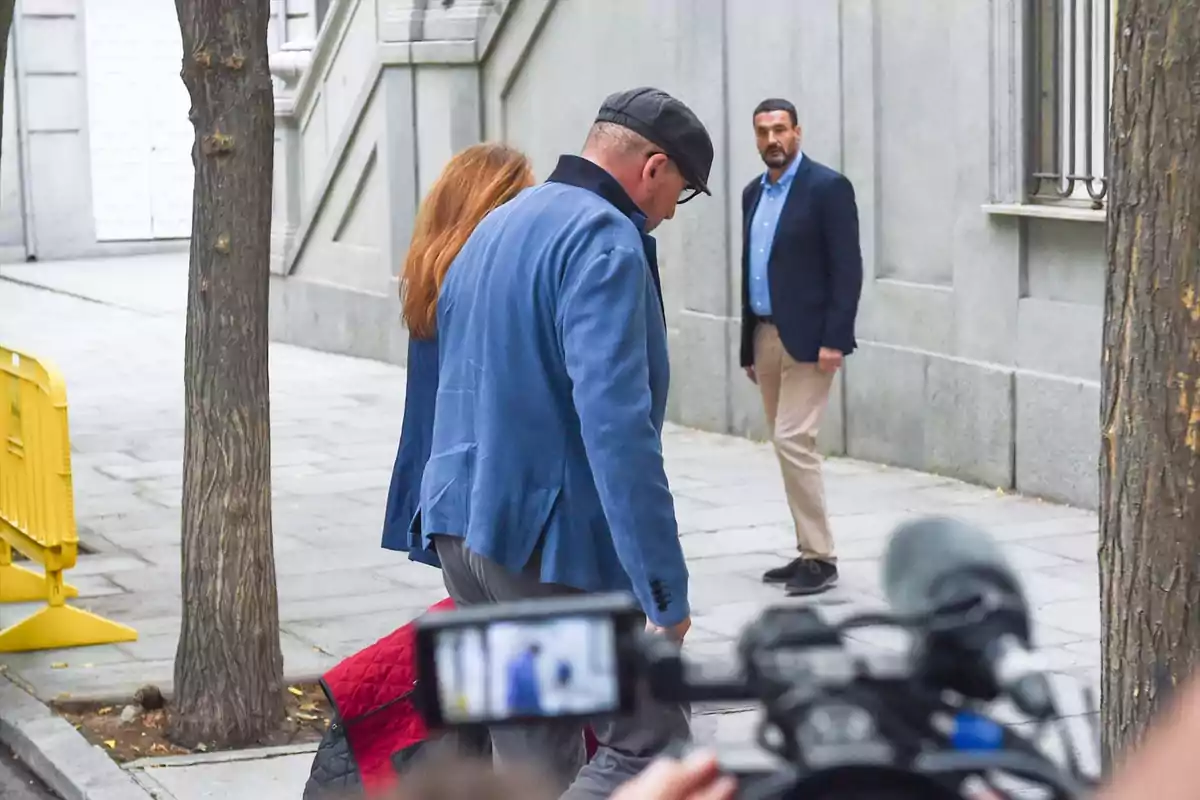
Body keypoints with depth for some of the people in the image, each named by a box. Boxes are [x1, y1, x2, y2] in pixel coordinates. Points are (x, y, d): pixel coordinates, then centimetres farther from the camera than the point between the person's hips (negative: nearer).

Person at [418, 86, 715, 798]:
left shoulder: (497, 226, 17)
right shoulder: (604, 241, -14)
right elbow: (616, 422, -24)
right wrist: (663, 585, -24)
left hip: (462, 525, 9)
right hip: (550, 540, -9)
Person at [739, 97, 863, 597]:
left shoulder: (827, 187, -9)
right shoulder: (753, 193, 13)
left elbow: (847, 269, -13)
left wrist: (834, 339, -19)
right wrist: (748, 346, 15)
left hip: (807, 338, -8)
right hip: (765, 336, 8)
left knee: (794, 440, -13)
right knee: (788, 445, 9)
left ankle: (821, 558, -7)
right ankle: (809, 552, 16)